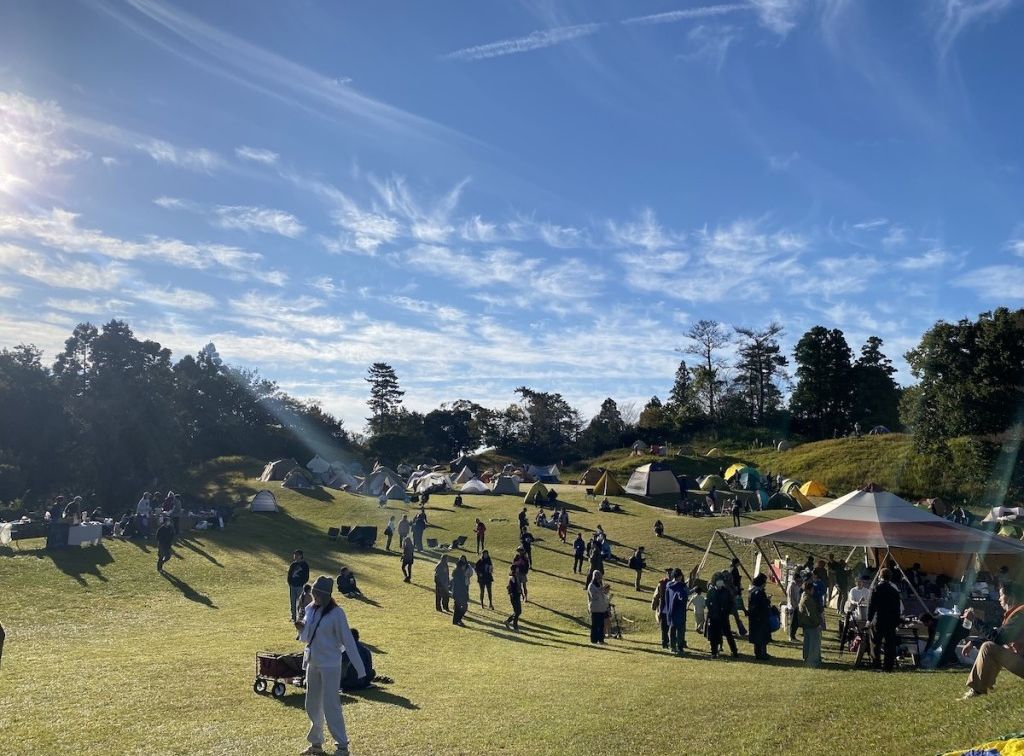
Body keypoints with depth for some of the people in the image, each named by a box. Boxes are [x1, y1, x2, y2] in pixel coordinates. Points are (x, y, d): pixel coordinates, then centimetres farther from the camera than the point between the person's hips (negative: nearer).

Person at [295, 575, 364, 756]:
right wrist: (302, 629, -10)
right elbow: (307, 637, 14)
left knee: (331, 705, -5)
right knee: (312, 706, 14)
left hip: (330, 664, -7)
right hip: (312, 663, 7)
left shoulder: (336, 613, -16)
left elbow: (347, 640, -15)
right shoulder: (310, 609, 3)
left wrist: (359, 667, -18)